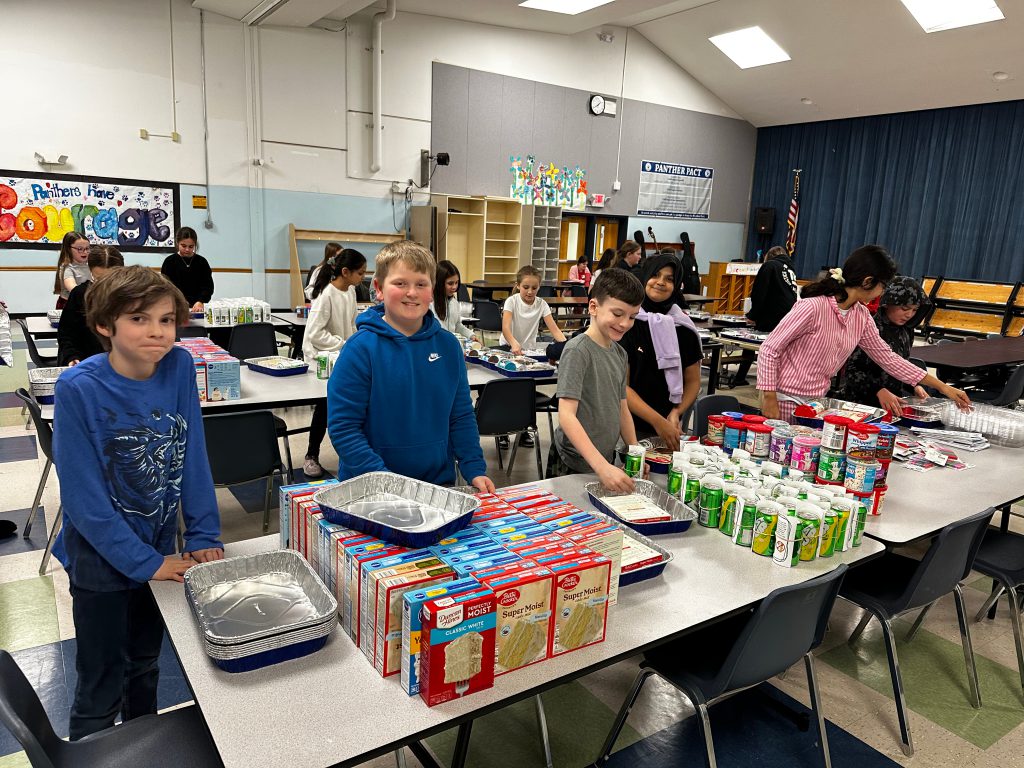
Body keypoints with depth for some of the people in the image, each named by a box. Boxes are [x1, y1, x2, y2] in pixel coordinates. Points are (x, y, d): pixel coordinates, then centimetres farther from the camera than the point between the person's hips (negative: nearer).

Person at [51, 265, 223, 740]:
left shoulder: (179, 368, -11)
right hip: (101, 559, -4)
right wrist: (144, 561, -18)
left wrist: (204, 535, -7)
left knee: (145, 666, 25)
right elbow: (83, 495, -20)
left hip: (160, 549, 4)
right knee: (101, 687, 12)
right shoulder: (78, 388, -22)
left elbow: (193, 456, -4)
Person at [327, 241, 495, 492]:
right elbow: (342, 426, -13)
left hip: (438, 480, 4)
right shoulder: (361, 349, -12)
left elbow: (461, 416, 6)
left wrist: (475, 470, -3)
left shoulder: (448, 346, 0)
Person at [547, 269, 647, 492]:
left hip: (606, 461, 7)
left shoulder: (619, 353, 6)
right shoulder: (577, 350, -17)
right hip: (573, 465, -7)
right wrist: (602, 467, -33)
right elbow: (566, 415, -25)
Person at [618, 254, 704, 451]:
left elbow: (693, 381, 10)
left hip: (670, 428, 3)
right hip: (629, 427, -3)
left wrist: (676, 413, -8)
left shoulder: (684, 329, 3)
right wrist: (657, 421, -16)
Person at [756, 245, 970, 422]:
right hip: (786, 402, -7)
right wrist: (769, 400, -19)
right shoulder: (813, 307, -20)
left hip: (817, 404, 7)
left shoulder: (861, 316, 3)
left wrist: (942, 387, 16)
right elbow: (770, 349, -17)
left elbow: (888, 358, 13)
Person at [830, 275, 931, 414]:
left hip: (893, 403, 6)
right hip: (859, 401, -6)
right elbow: (851, 369, -15)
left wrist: (914, 387, 5)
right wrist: (880, 391, -26)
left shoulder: (906, 332, 9)